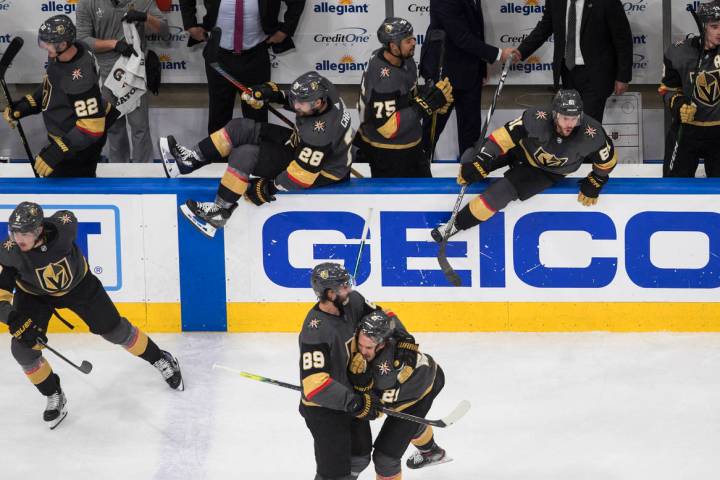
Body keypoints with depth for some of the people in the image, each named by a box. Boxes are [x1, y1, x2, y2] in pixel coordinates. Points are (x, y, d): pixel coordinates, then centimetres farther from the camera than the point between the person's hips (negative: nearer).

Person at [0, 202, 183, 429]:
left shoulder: (62, 226, -36)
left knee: (114, 330, 8)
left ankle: (161, 359, 32)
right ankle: (54, 397, 11)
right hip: (34, 295, 1)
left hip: (77, 284, 0)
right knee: (24, 347, -12)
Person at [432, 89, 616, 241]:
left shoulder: (591, 135, -34)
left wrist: (592, 186, -8)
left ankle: (457, 224, -7)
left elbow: (607, 161, -14)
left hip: (546, 173, -1)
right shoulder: (537, 119, -38)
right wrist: (479, 164, -37)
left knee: (503, 191, -21)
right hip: (522, 150, 1)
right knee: (471, 158, -6)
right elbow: (503, 137, -33)